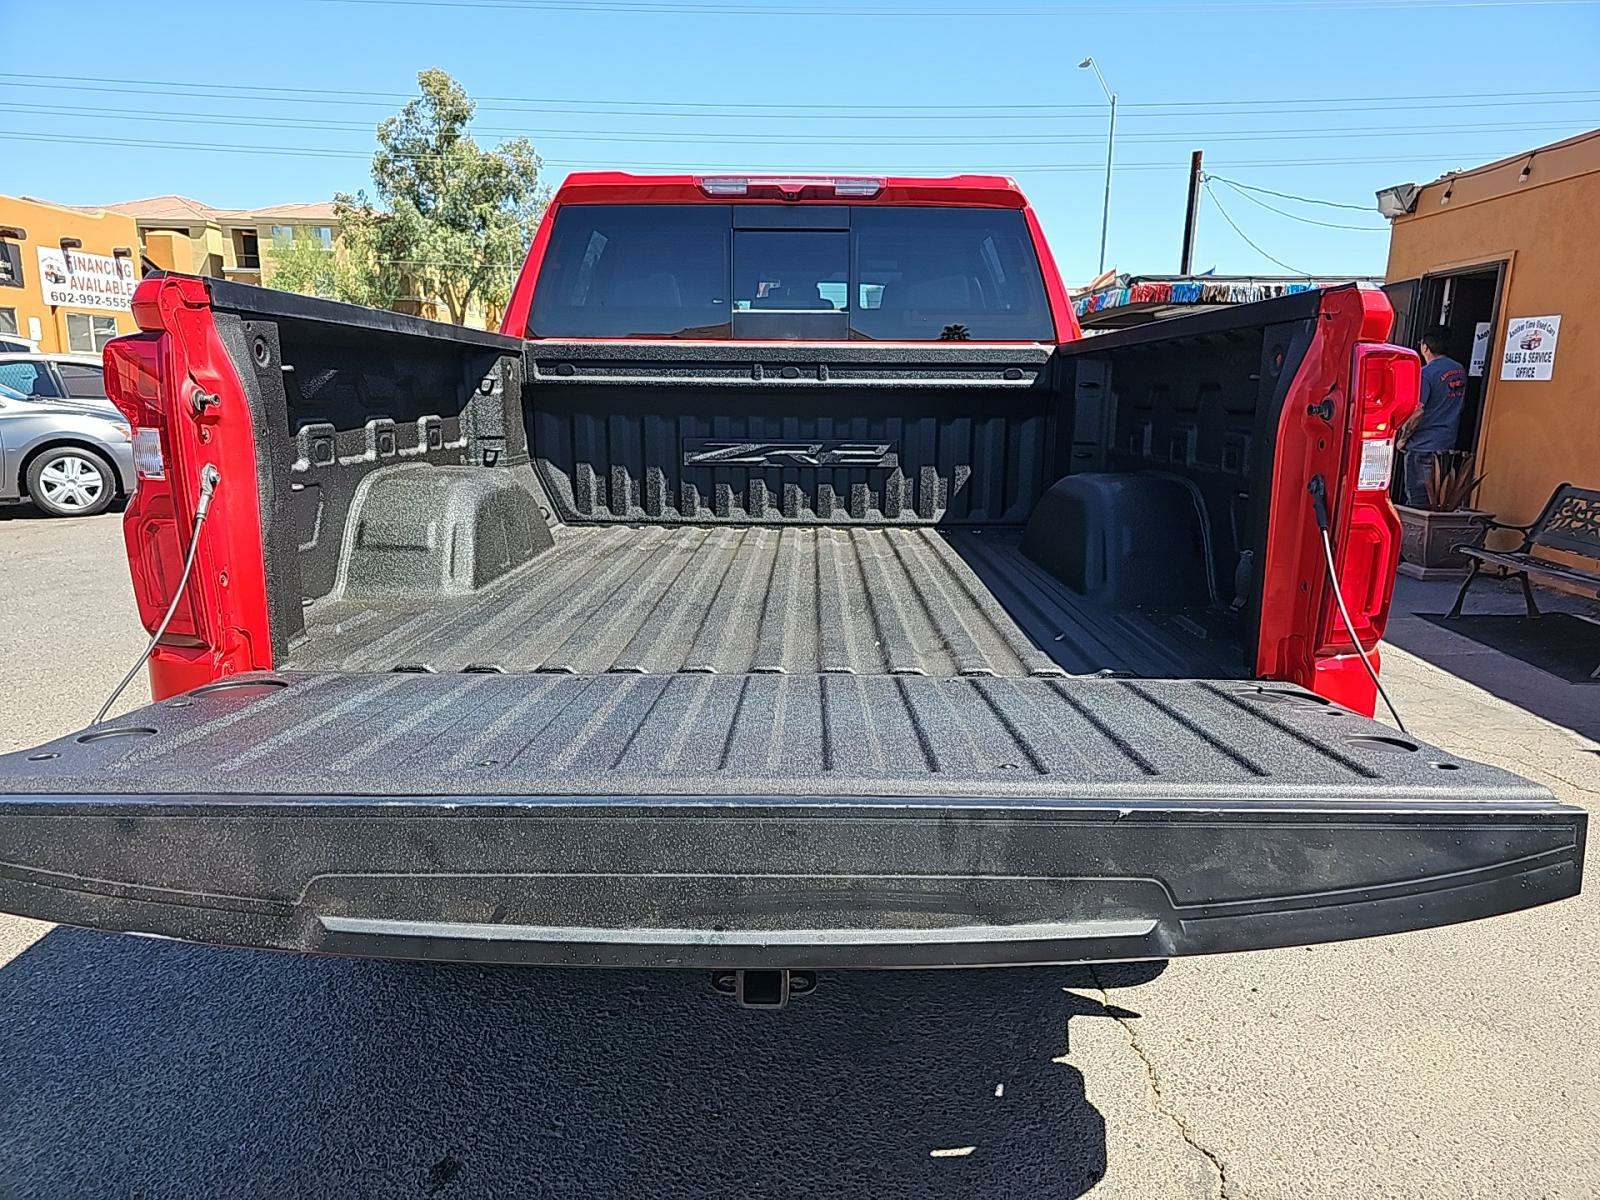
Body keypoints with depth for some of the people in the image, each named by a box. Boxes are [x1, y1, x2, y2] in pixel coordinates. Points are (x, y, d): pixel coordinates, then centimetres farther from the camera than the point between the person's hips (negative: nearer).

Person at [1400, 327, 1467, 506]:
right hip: (1448, 444, 8)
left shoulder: (1426, 373, -15)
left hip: (1423, 446, -8)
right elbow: (1456, 406, 20)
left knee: (1417, 500, -3)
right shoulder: (1460, 370, 10)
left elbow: (1417, 412, -19)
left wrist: (1403, 439, -8)